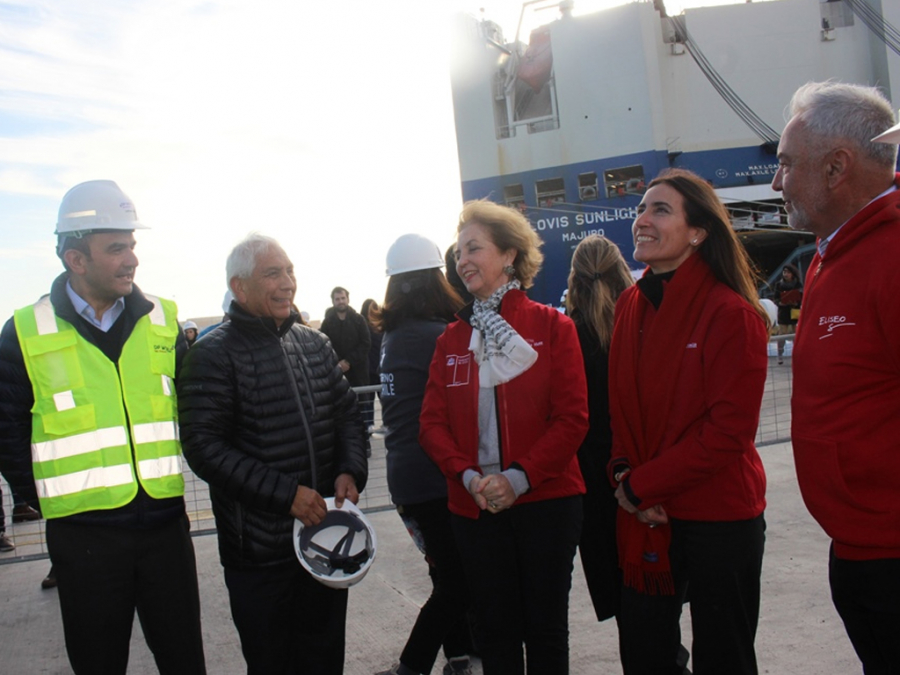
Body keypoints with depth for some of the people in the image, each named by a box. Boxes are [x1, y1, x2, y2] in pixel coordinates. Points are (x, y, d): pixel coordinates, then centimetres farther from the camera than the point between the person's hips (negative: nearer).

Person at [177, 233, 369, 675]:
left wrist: (350, 471, -5)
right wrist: (286, 494, -21)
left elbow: (347, 413, 15)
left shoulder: (314, 344, 8)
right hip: (259, 551, -5)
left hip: (326, 533, 5)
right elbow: (204, 447, -16)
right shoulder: (213, 355, -10)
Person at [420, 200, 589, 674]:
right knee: (494, 629, 13)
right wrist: (468, 475, -13)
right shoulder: (451, 340, 7)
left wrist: (520, 477, -18)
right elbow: (433, 423, 3)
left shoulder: (552, 327, -3)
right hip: (474, 508, 3)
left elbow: (572, 417, -8)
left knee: (546, 629, 9)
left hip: (546, 501, -2)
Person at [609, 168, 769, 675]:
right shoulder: (632, 306, 5)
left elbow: (729, 431, -17)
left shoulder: (731, 313, -14)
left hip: (719, 518, -5)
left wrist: (640, 485, -15)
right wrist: (624, 474, -5)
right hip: (646, 516, 6)